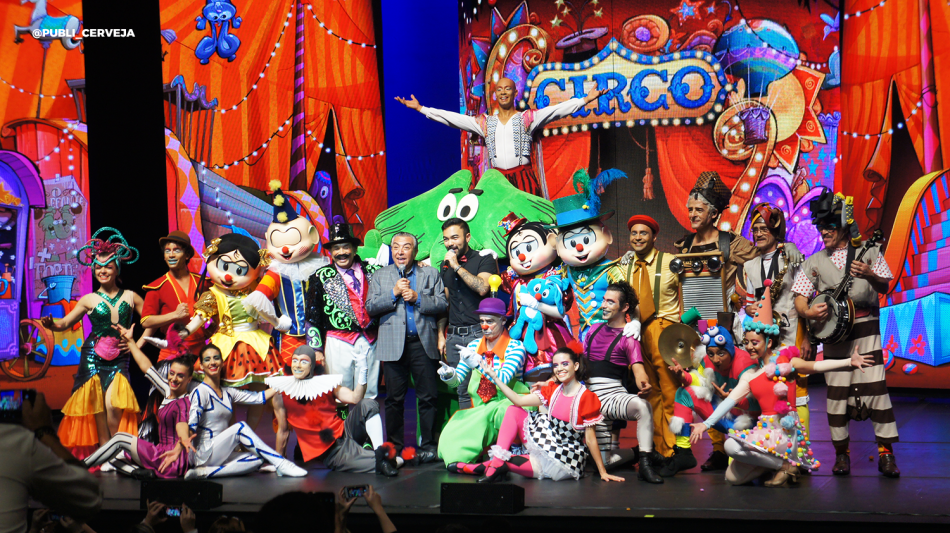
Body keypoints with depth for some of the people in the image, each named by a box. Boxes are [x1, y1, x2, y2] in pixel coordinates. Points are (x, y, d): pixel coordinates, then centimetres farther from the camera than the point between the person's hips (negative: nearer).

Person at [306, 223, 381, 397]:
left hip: (370, 342, 2)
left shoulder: (372, 271, 10)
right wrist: (315, 349, -1)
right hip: (339, 342, -2)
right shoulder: (321, 277, 6)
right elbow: (313, 316, 5)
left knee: (369, 395, 5)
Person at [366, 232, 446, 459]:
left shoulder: (430, 274, 12)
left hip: (423, 343, 0)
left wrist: (417, 298, -10)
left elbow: (441, 304, 3)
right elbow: (370, 306, 3)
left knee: (428, 397, -1)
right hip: (393, 344, 0)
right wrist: (394, 293, -9)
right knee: (394, 398, 2)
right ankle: (395, 447, 11)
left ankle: (427, 445, 8)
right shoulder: (380, 275, 13)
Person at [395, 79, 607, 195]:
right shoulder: (485, 122, 14)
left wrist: (586, 99, -14)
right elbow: (452, 118, 13)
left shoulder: (527, 118, 6)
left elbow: (555, 111, -3)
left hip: (523, 177, -2)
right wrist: (419, 108, 11)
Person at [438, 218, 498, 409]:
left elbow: (482, 288, -20)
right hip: (454, 335, 5)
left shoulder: (484, 260, -1)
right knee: (462, 391, 6)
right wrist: (441, 334, 14)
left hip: (478, 332, -5)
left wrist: (458, 266, -13)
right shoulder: (445, 265, 16)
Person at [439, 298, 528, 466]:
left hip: (506, 408, -4)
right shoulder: (474, 346, 11)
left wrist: (478, 363, -32)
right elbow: (458, 379, 8)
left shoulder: (515, 347, -5)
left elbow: (504, 379, -20)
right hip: (478, 410, 4)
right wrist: (449, 374, -17)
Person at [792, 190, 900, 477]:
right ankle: (841, 453, 12)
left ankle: (886, 453, 0)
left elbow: (885, 287, 5)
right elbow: (799, 296, 6)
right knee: (837, 391, 2)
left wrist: (870, 276, -16)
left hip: (866, 328, -1)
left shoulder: (868, 252, 6)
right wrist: (807, 312, -15)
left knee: (876, 387, -6)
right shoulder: (814, 262, 9)